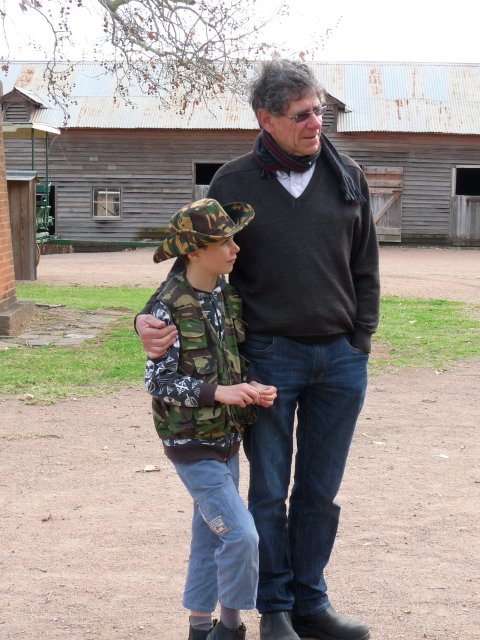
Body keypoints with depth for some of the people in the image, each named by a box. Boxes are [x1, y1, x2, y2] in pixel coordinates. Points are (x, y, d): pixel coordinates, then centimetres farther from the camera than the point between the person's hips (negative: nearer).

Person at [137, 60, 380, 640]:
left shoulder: (347, 178, 5)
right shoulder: (234, 184, -3)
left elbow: (365, 268, 11)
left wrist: (360, 342, 4)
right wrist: (157, 319, -13)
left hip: (339, 359, 3)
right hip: (269, 355, -2)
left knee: (320, 491, 10)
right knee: (270, 492, 5)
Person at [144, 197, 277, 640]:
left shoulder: (227, 294, 3)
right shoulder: (170, 306, -18)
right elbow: (158, 380, -16)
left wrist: (253, 390, -6)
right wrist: (216, 392, -25)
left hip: (227, 437, 7)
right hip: (192, 443, -7)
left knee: (211, 535, 15)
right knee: (241, 534, -11)